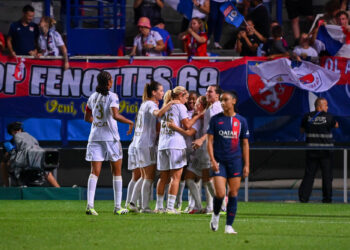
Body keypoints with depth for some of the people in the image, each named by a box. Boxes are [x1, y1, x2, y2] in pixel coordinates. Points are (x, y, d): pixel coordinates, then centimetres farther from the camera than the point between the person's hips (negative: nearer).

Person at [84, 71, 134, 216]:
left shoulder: (93, 97, 10)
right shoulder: (112, 96, -8)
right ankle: (118, 207, 8)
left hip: (95, 137, 4)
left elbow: (87, 118, 18)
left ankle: (90, 205, -16)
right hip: (110, 137, -4)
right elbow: (115, 115, -22)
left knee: (95, 171, -1)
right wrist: (130, 123, -10)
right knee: (117, 171, 8)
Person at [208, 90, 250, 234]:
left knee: (233, 194, -1)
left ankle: (229, 226, 5)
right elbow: (210, 140, 2)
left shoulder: (241, 121, 6)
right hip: (219, 161, -1)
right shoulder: (215, 119, 3)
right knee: (220, 193, -11)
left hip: (235, 161, 1)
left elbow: (245, 144, 9)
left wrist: (246, 165, 5)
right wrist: (212, 160, -9)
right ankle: (216, 215, 20)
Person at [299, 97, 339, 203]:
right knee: (327, 174, 6)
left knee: (309, 173, 6)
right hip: (325, 151, -2)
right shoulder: (328, 117, -6)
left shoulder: (307, 116, 2)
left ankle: (303, 196, -1)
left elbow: (302, 130, 12)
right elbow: (336, 125, 11)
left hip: (311, 151, 2)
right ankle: (327, 197, 8)